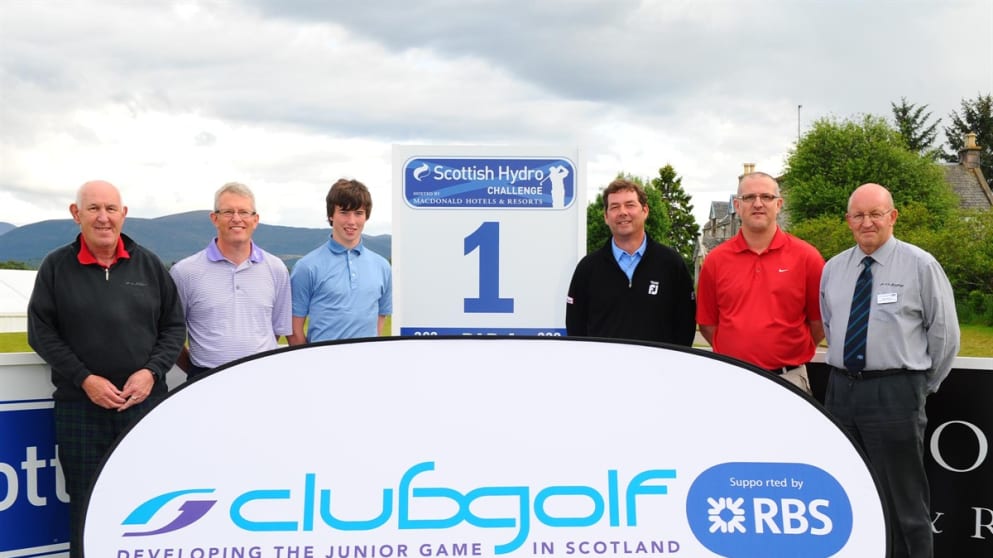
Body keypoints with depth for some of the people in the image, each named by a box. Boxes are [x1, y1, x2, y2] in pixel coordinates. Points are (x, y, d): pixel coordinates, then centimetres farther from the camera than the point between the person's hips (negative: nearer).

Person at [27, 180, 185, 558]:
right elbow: (41, 332, 0)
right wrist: (84, 378, -10)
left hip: (146, 402, 1)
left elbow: (174, 326, 8)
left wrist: (151, 372, -8)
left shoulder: (148, 265, 7)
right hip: (80, 405, -1)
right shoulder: (56, 267, 3)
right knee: (86, 505, 5)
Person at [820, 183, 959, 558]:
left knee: (905, 501, 2)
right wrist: (847, 375, 15)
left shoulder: (920, 266, -4)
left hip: (894, 393, -5)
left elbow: (944, 334, -1)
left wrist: (923, 386, 3)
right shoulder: (832, 269, 9)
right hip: (840, 389, 5)